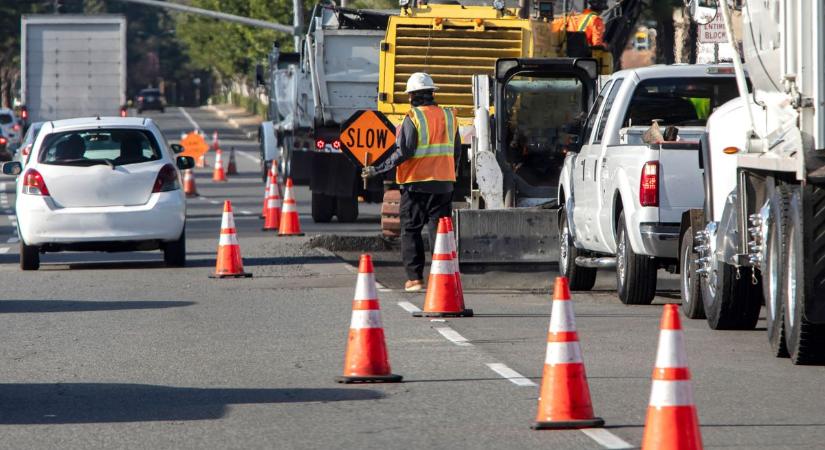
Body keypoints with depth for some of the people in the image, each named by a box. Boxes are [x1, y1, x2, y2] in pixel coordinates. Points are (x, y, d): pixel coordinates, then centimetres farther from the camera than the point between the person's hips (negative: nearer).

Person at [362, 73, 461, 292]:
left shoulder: (413, 119, -10)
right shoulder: (448, 117, 7)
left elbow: (404, 152, -16)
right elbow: (456, 151, 12)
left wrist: (377, 170, -12)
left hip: (416, 184, -4)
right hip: (443, 183, 4)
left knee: (411, 231, 5)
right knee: (439, 230, 6)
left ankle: (415, 278, 0)